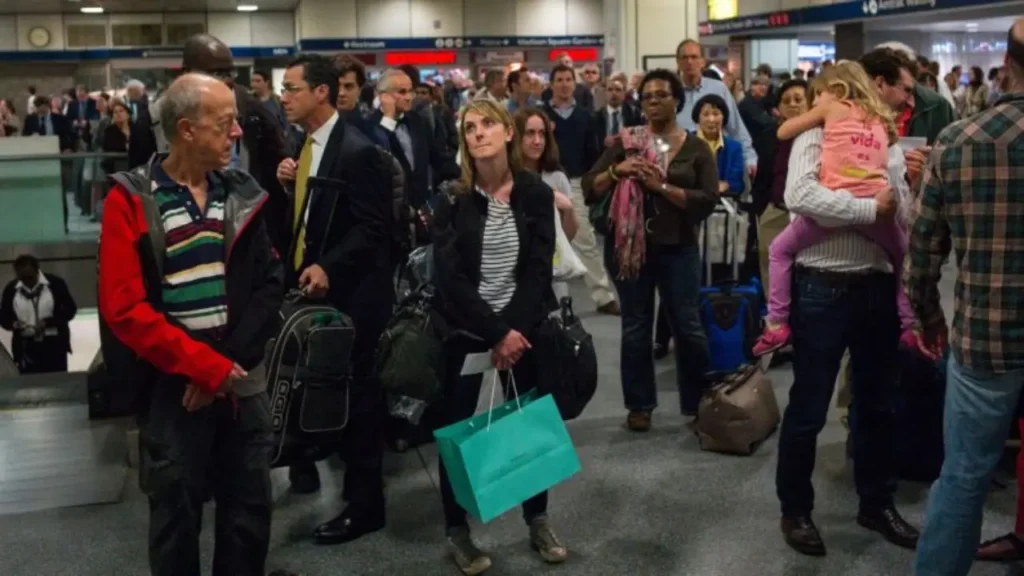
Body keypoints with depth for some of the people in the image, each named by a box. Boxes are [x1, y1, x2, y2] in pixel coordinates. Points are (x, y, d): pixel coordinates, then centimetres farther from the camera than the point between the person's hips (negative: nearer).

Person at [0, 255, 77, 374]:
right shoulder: (11, 289, 3)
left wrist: (48, 322, -18)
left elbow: (70, 309, -4)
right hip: (26, 347, 2)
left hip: (54, 344, -1)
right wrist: (14, 324, -15)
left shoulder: (55, 283, -5)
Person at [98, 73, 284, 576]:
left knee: (250, 510, 12)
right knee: (176, 516, 11)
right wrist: (206, 366, -15)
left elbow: (269, 283, 0)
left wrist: (231, 360, -12)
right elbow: (124, 310, -13)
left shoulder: (241, 193, 3)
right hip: (173, 388, -3)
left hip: (241, 383, 3)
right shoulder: (132, 201, -8)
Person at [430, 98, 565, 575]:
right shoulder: (452, 199, -8)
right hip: (465, 329, -1)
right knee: (456, 428, 3)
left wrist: (515, 329, -15)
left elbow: (539, 268, -5)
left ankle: (537, 520, 24)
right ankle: (457, 531, 16)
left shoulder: (536, 193, -2)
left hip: (521, 325, 2)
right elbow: (450, 277, -14)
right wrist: (496, 332, -19)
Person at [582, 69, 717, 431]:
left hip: (678, 248, -1)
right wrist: (617, 171, -17)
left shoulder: (696, 148, 1)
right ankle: (639, 405, 19)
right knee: (635, 328, 8)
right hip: (628, 246, 1)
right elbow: (589, 190, 1)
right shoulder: (626, 141, 5)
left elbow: (708, 201, -11)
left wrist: (662, 187, -19)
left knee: (688, 326, 3)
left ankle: (700, 404, 18)